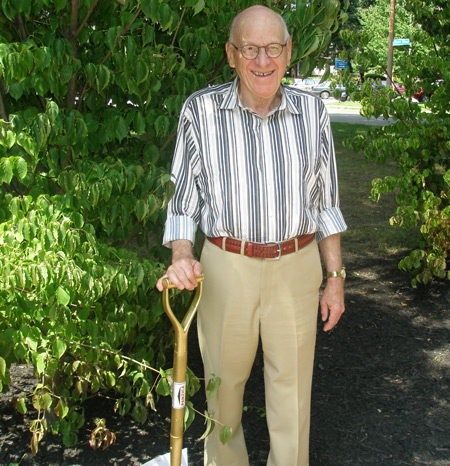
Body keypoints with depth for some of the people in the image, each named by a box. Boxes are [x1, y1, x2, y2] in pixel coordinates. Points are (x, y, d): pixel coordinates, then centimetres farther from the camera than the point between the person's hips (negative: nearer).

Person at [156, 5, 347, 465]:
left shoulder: (311, 111, 2)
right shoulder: (201, 110, -4)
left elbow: (325, 203, 9)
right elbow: (184, 198, 2)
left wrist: (335, 278, 8)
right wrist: (181, 255, -16)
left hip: (297, 267, 1)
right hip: (226, 268, -1)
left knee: (292, 389, 11)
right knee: (224, 380, 14)